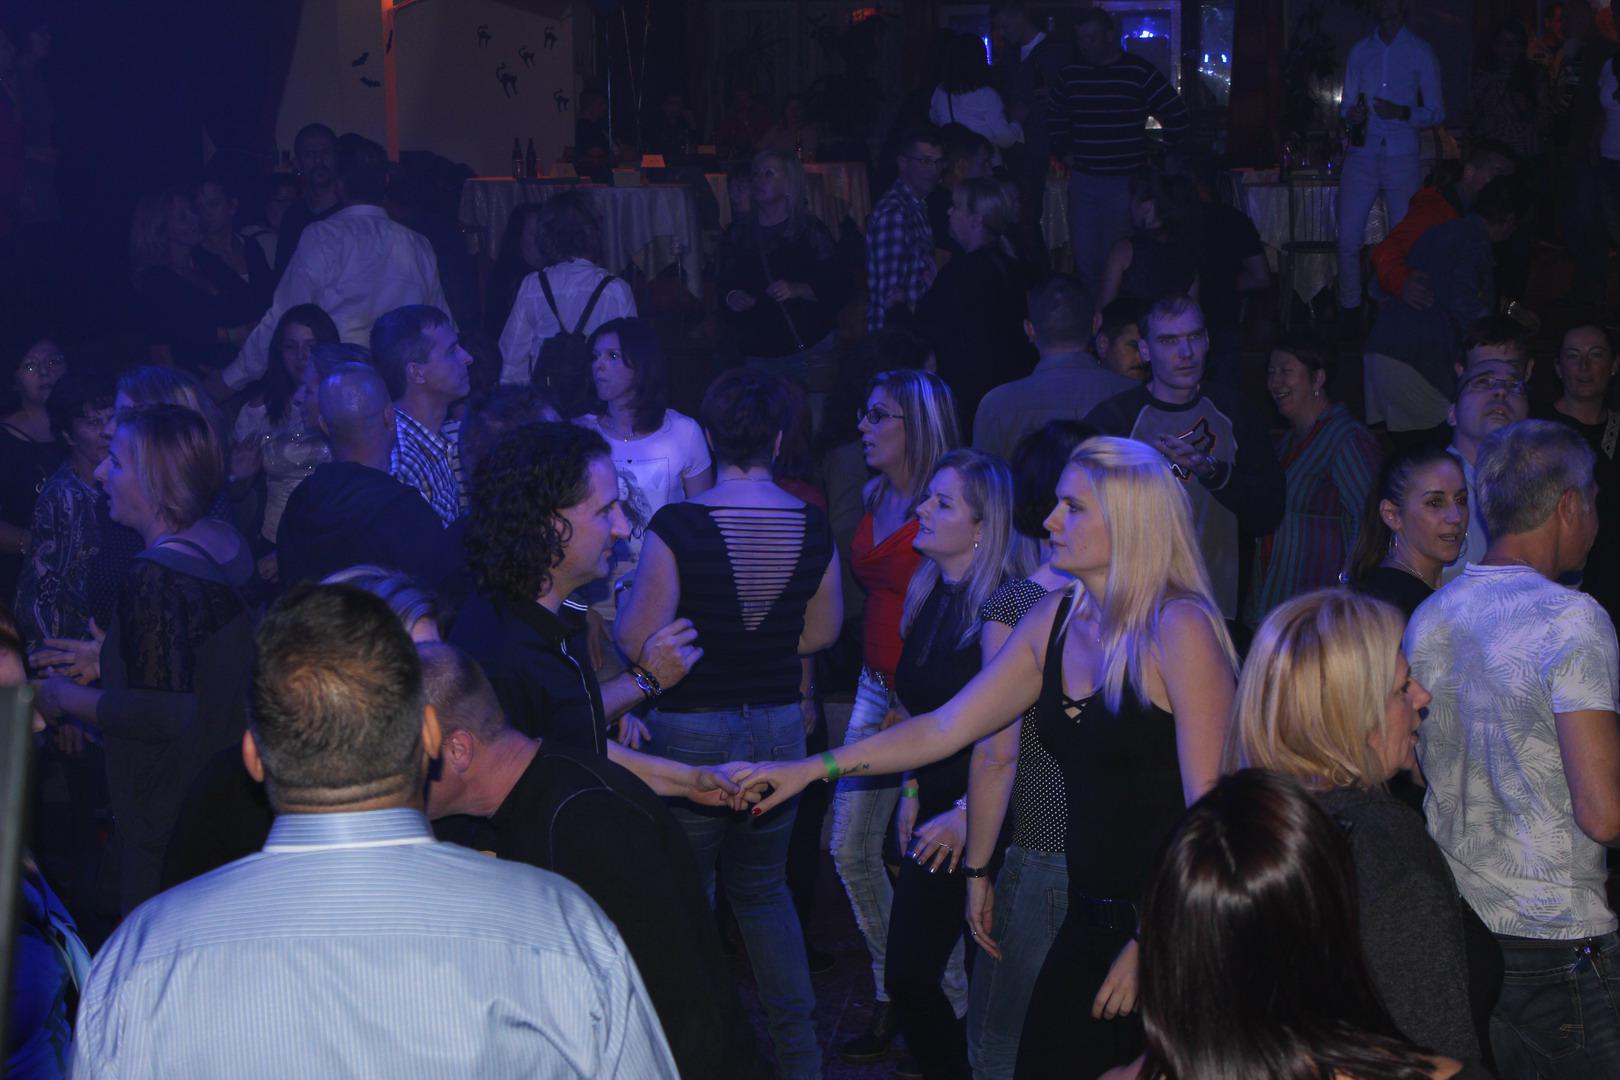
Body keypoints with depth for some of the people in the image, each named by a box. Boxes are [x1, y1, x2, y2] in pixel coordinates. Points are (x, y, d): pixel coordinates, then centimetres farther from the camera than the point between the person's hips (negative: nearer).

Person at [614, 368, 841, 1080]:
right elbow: (821, 632, 7)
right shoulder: (811, 526, -6)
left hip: (692, 734, -4)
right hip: (779, 729, 4)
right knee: (763, 887, 21)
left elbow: (637, 640, -16)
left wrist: (626, 602, 5)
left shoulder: (676, 526, -19)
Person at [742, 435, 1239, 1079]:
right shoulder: (1055, 620, 8)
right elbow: (945, 729, 12)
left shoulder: (1179, 629, -14)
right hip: (1088, 922, 7)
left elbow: (1209, 808, -16)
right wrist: (813, 769, 7)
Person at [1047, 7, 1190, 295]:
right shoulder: (1071, 74, 7)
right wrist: (1064, 152, 15)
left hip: (1126, 181, -4)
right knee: (1084, 259, 6)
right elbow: (1055, 117, 25)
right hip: (1083, 179, 4)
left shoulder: (1140, 72, -6)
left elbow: (1178, 119, -2)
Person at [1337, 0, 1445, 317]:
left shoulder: (1420, 51, 6)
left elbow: (1436, 112, 4)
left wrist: (1402, 112, -14)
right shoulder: (1359, 51, 15)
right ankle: (1349, 308, 1)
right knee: (1348, 237, -6)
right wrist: (1350, 115, -7)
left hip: (1402, 157, -2)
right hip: (1362, 156, 2)